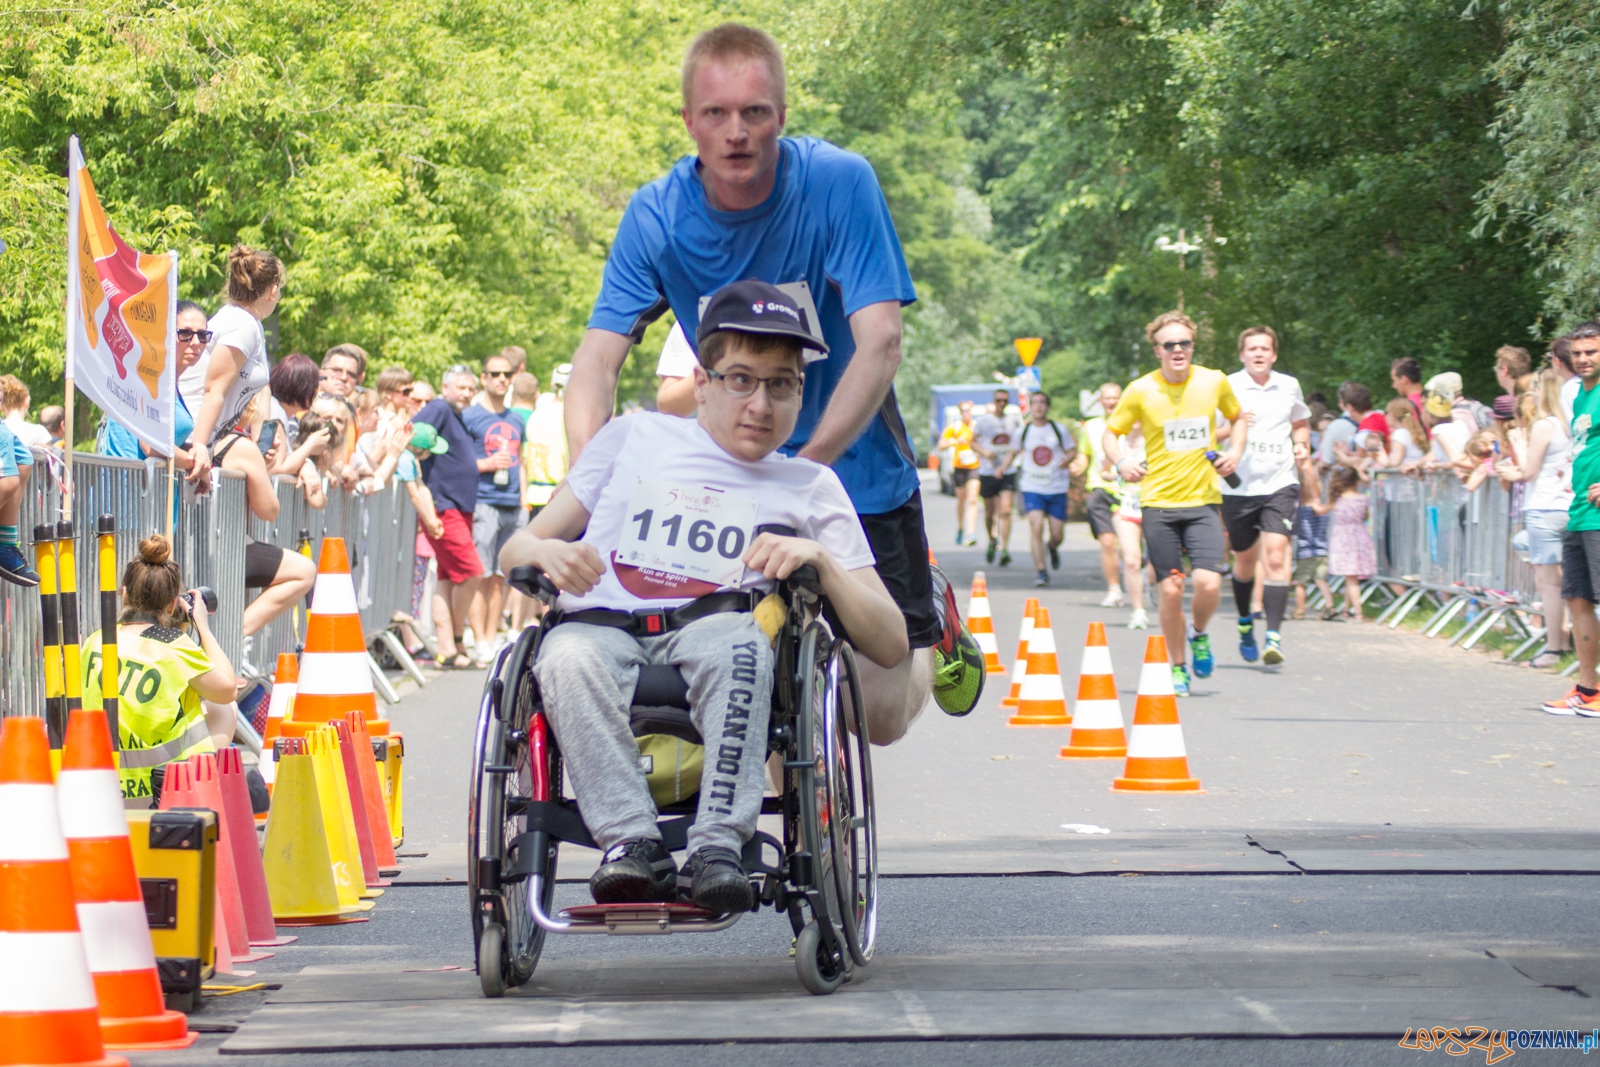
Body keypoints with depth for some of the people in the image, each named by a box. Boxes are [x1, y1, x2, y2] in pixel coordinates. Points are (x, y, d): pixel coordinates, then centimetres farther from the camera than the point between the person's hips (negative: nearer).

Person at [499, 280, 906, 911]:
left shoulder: (810, 488, 21)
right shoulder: (635, 439, 22)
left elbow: (890, 645, 13)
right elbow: (513, 552, 22)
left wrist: (822, 561, -4)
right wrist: (545, 553, -3)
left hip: (714, 630, 0)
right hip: (604, 630, 0)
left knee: (736, 642, -37)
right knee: (569, 657, -35)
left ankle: (718, 846, -42)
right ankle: (631, 841, -41)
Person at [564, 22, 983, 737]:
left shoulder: (839, 183, -18)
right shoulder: (657, 216, -10)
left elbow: (880, 344, -23)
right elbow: (598, 358, -15)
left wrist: (806, 466, -33)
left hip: (853, 472, -2)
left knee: (880, 716, -1)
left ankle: (933, 618, 32)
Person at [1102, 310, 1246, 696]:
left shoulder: (1214, 382, 2)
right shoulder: (1141, 391, -3)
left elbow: (1238, 417, 21)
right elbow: (1111, 432, 8)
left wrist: (1235, 452, 3)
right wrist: (1121, 462, -12)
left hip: (1204, 501, 1)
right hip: (1158, 503, -1)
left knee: (1208, 584, -14)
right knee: (1171, 590, -3)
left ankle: (1199, 635, 19)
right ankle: (1177, 667, 17)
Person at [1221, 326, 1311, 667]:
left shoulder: (1289, 386, 9)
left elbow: (1301, 423, 27)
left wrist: (1302, 446, 7)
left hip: (1280, 483, 1)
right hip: (1238, 486, 0)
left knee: (1275, 555, -15)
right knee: (1245, 559, 13)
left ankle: (1273, 636, -19)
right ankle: (1245, 624, 38)